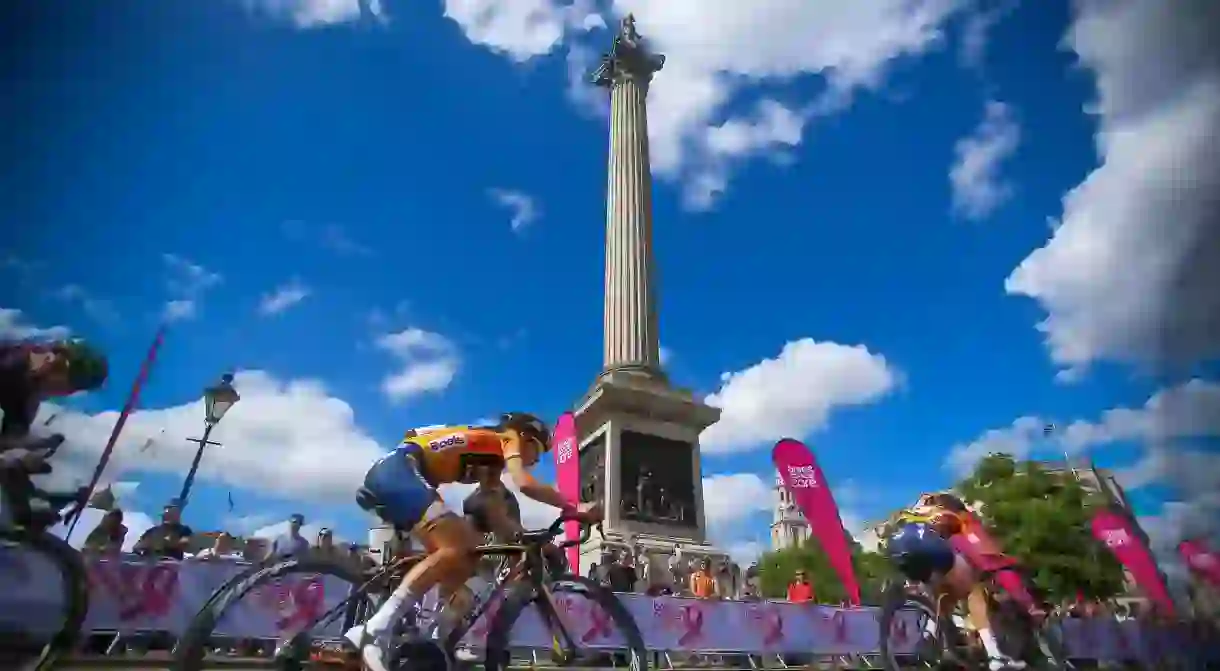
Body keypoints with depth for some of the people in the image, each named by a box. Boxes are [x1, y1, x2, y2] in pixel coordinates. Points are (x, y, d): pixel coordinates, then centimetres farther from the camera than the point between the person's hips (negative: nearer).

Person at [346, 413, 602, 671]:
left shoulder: (490, 456, 25)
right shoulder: (506, 440, -1)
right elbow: (525, 484, -20)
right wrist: (574, 509, -10)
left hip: (389, 475, 10)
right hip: (397, 470, -10)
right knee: (456, 548, -24)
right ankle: (373, 631, -24)